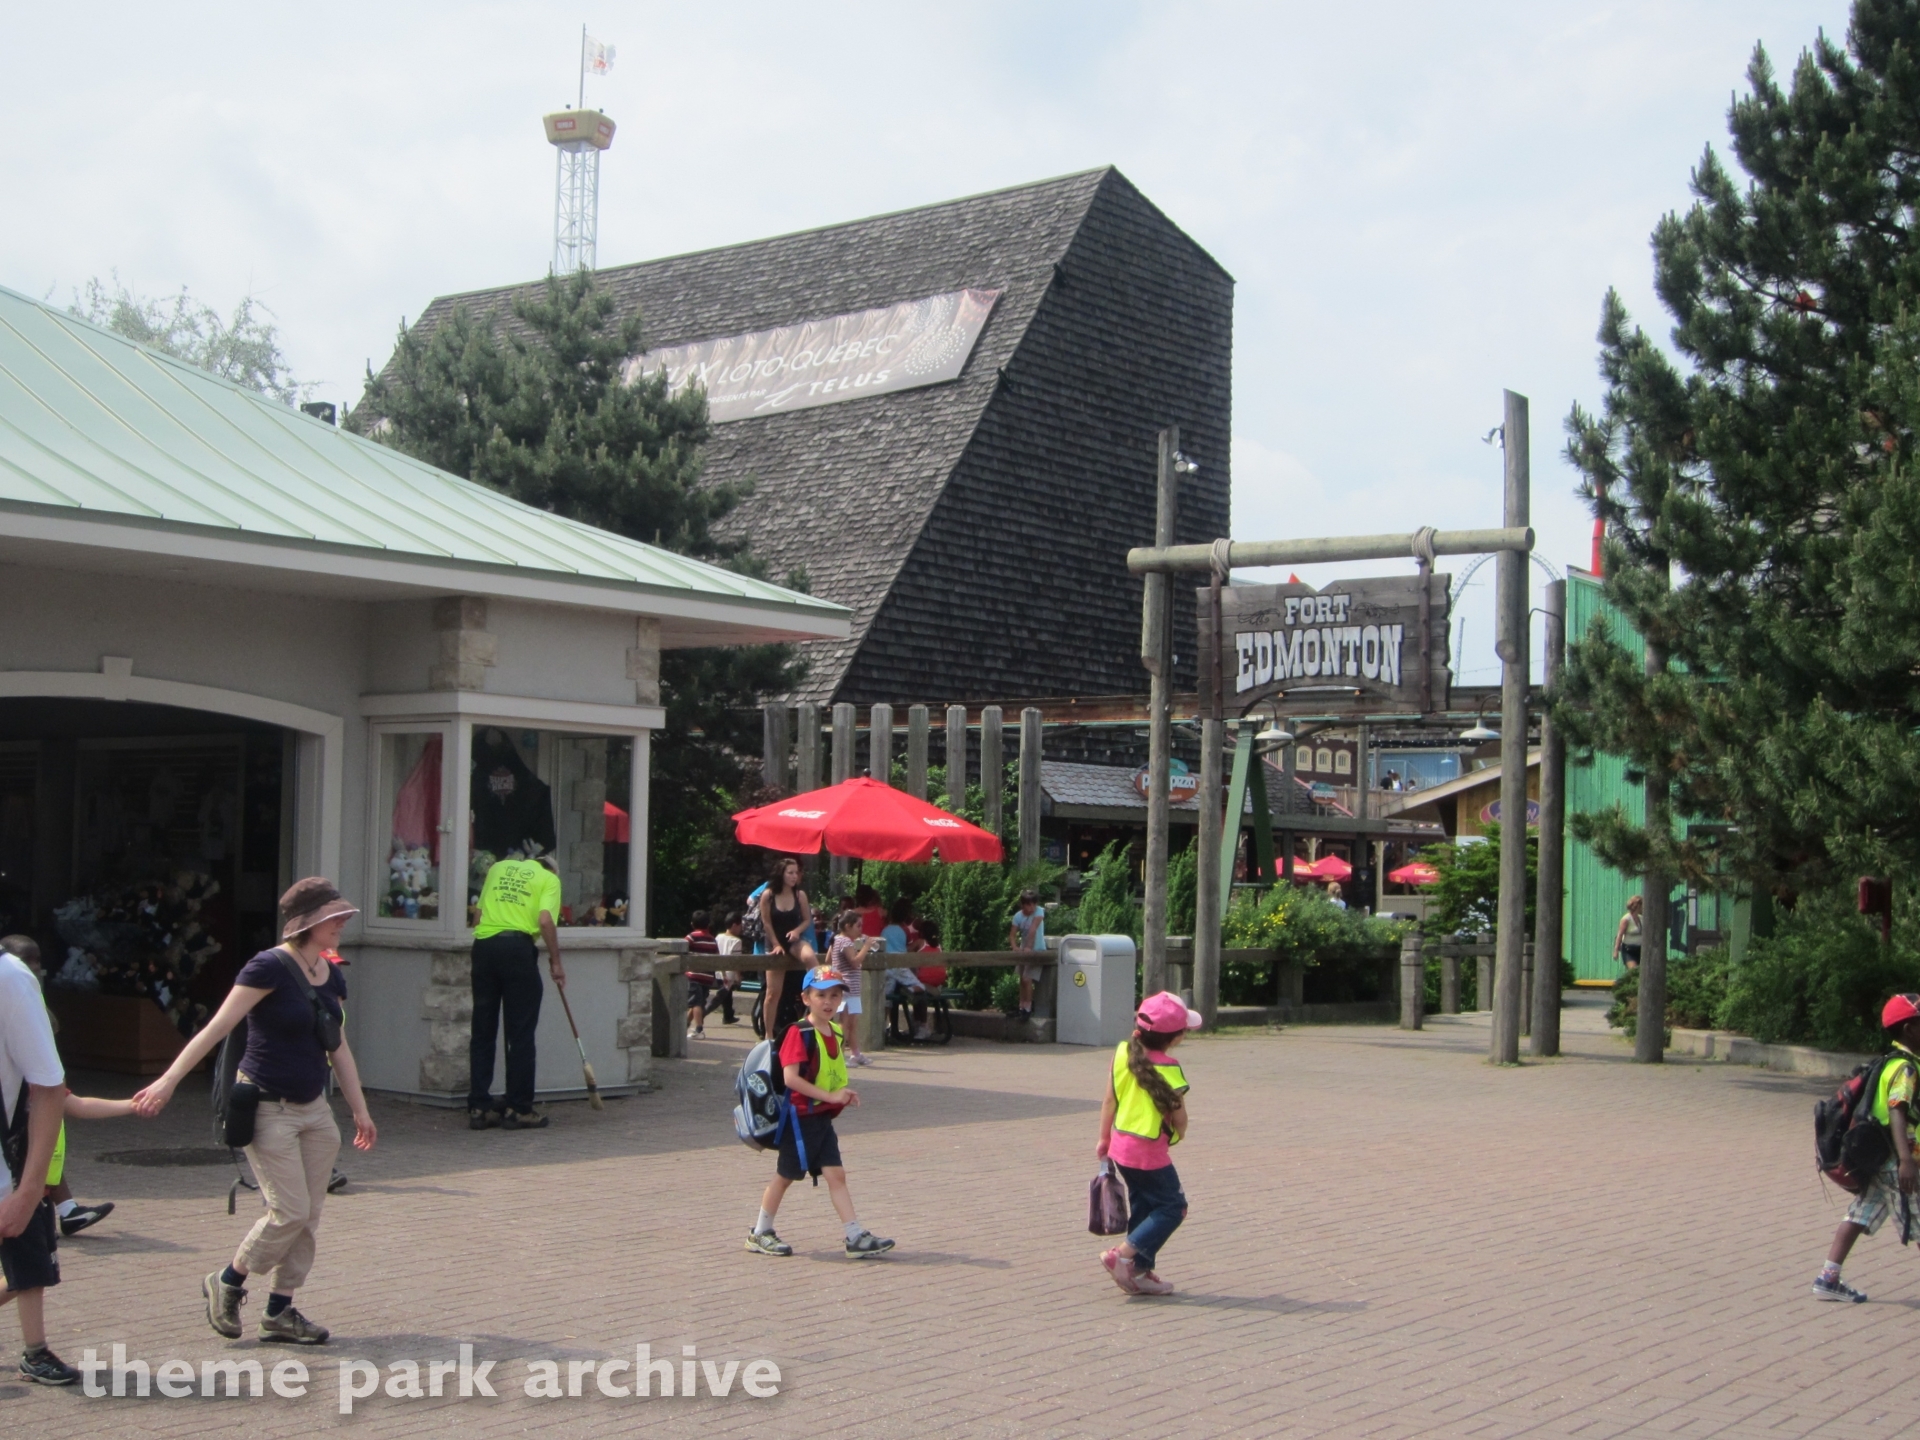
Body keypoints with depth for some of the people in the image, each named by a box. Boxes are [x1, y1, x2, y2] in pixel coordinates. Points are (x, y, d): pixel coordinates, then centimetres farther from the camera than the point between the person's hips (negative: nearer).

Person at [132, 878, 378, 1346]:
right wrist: (169, 1080, -23)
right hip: (268, 1108, -7)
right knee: (289, 1211, -9)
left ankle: (280, 1312, 14)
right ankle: (226, 1285, 13)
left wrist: (360, 1111, 17)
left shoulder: (332, 976, 7)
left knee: (308, 1216, 5)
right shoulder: (269, 967, -15)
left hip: (313, 1109, 7)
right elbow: (217, 1028, -18)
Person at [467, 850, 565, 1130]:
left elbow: (479, 913, 20)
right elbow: (545, 920, -7)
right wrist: (556, 962, 0)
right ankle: (518, 1109, 4)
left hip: (482, 945, 4)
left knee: (482, 1031, 10)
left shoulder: (499, 867, 22)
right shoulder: (549, 878, 9)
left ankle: (479, 1107, 11)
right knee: (520, 1033, 3)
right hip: (517, 947, -4)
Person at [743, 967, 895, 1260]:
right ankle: (759, 1233, 20)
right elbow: (790, 1077, -24)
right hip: (800, 1117, -6)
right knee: (785, 1176, 5)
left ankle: (857, 1237, -3)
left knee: (836, 1174, 0)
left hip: (823, 1118, 7)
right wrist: (830, 1096, -24)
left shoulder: (837, 1033, 9)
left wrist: (844, 1094, 0)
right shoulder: (799, 1033, -15)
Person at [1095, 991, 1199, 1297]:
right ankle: (1123, 1255, -2)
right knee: (1172, 1207, 7)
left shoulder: (1123, 1052, -3)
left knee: (1143, 1207, 19)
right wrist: (1179, 1133, 11)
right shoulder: (1168, 1069, -20)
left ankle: (1140, 1272, 22)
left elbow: (1109, 1101, 4)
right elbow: (1179, 1117, -12)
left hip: (1121, 1145, 7)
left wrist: (1104, 1140, 15)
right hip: (1150, 1152, -7)